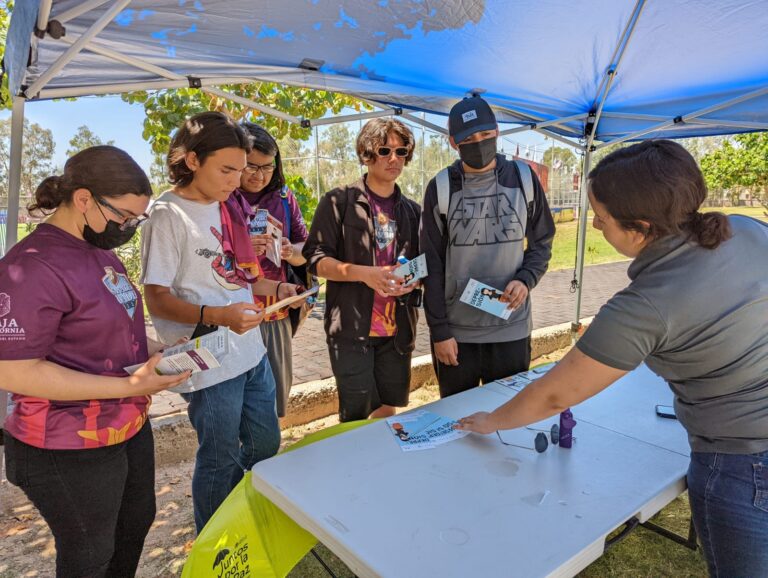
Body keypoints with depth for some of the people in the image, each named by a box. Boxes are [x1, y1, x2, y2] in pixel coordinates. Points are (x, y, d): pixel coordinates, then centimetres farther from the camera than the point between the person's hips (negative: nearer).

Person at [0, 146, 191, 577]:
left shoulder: (100, 251, 5)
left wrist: (157, 353, 0)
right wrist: (127, 386, -28)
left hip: (132, 428, 9)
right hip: (70, 451, -8)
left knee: (137, 524, 26)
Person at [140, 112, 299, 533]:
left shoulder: (230, 206, 9)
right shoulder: (170, 216, -14)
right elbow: (157, 300, -16)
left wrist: (274, 288, 2)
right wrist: (218, 316, -31)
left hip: (252, 353, 8)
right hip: (210, 365, -8)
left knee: (265, 445, 21)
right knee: (220, 463, 10)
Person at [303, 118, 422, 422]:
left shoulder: (412, 211, 12)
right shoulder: (339, 202, -3)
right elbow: (316, 258, -8)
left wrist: (413, 280, -6)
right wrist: (364, 273, -23)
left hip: (397, 330, 5)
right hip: (351, 328, -5)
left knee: (388, 408, 16)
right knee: (356, 414, 1)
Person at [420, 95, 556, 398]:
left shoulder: (523, 179, 0)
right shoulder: (441, 188, -3)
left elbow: (542, 242, 8)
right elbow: (432, 266, -3)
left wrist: (525, 280, -12)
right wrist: (439, 331, -6)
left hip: (512, 329, 1)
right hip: (455, 331, 0)